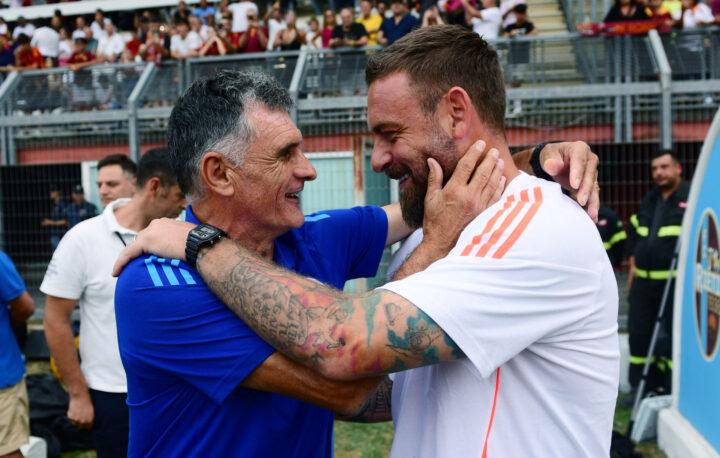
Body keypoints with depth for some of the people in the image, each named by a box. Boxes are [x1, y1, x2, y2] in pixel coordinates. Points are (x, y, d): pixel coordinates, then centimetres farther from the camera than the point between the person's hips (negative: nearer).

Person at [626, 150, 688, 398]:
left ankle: (673, 390, 11)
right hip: (643, 281, 7)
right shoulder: (648, 201, 16)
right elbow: (634, 233, 24)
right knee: (639, 333, 10)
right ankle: (640, 386, 22)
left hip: (676, 282, -7)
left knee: (674, 336, 0)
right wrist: (633, 266, 18)